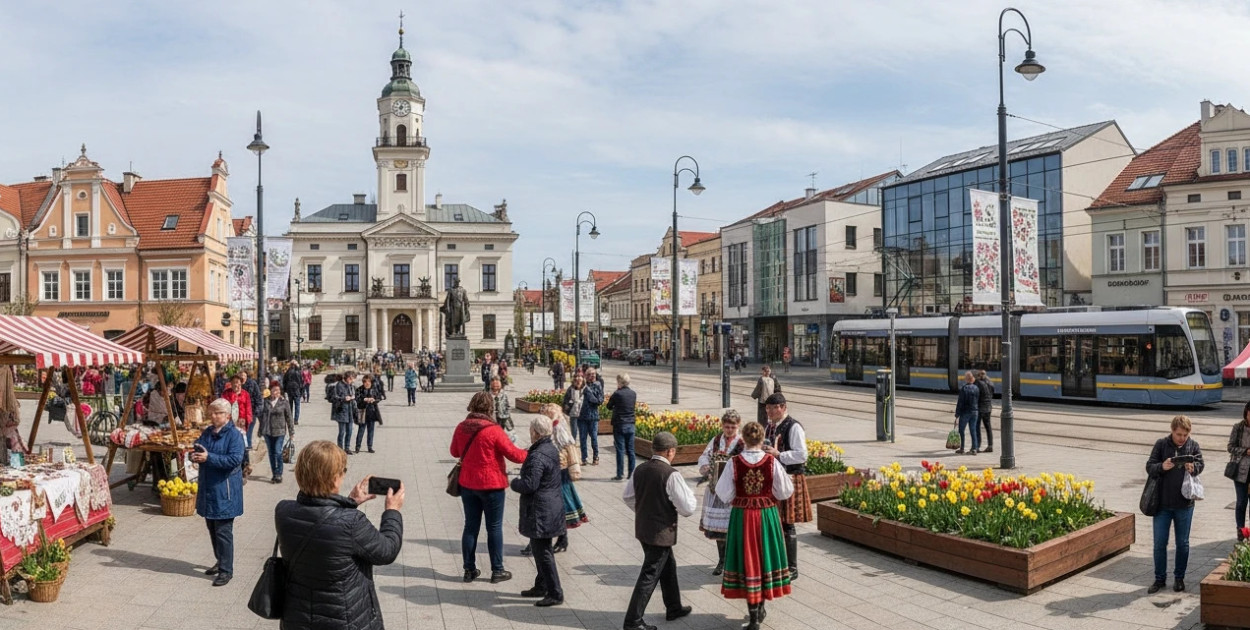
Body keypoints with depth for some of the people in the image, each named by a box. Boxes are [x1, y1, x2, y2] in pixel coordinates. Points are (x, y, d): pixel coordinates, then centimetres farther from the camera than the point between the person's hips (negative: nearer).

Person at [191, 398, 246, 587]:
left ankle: (226, 570, -1)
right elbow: (197, 449, 16)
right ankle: (220, 561, 33)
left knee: (223, 531, -6)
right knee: (212, 529, 18)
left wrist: (209, 458, -26)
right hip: (208, 489, 8)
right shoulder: (207, 433, 10)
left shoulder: (234, 434, -13)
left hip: (225, 491, -8)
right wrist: (195, 456, -8)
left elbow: (235, 459, -22)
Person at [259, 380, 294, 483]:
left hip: (279, 431, -3)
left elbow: (289, 417, 1)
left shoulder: (284, 402, -2)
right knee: (271, 453, 9)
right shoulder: (265, 401, 2)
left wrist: (291, 432, 0)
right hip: (267, 431, 3)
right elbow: (261, 415, 9)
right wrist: (260, 430, 10)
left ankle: (279, 474, 1)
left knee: (278, 452, -8)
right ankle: (274, 474, 19)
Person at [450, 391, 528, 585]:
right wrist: (529, 454, 4)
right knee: (494, 528, 6)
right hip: (491, 484, -5)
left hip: (467, 484, 5)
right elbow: (513, 454, -13)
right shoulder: (493, 430, -19)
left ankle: (469, 570, 19)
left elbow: (454, 452, 12)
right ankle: (497, 571, 13)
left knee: (471, 526, 13)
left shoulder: (461, 427, -3)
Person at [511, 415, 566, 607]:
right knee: (542, 550, 21)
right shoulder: (552, 450, 9)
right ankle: (541, 586, 32)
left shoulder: (537, 456, -23)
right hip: (552, 506, 10)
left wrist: (514, 483, -5)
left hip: (539, 511, -10)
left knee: (542, 552, -3)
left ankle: (555, 593, 2)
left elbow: (529, 485, -25)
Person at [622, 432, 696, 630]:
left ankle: (673, 608, 40)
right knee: (649, 576, 2)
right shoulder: (671, 475, -23)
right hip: (661, 532, -8)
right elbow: (687, 508, -21)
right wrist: (690, 494, -2)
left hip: (643, 529, 8)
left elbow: (628, 497, 12)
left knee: (668, 566, 25)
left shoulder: (640, 470, -1)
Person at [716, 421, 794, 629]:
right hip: (767, 516, 1)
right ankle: (760, 608, 31)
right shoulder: (772, 462, -11)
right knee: (764, 556, 17)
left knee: (747, 559, 8)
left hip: (742, 516, -1)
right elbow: (785, 491, -3)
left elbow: (724, 495, -8)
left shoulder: (734, 463, -13)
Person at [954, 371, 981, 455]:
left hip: (965, 412, -5)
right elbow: (979, 401, 8)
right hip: (974, 412, 5)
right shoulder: (976, 388, 2)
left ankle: (961, 449, 8)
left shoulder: (963, 389, -15)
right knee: (973, 430, 10)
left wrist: (957, 413, -9)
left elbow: (960, 403, -14)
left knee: (961, 430, 5)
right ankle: (974, 449, 10)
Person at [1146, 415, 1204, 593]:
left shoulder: (1193, 446, 0)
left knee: (1182, 543, 11)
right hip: (1162, 503, -1)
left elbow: (1200, 465, -2)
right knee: (1159, 543, 5)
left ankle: (1179, 577, 26)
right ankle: (1160, 578, 17)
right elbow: (1149, 466, -5)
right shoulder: (1161, 444, -4)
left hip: (1184, 504, 1)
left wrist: (1193, 468, -25)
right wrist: (1161, 467, -26)